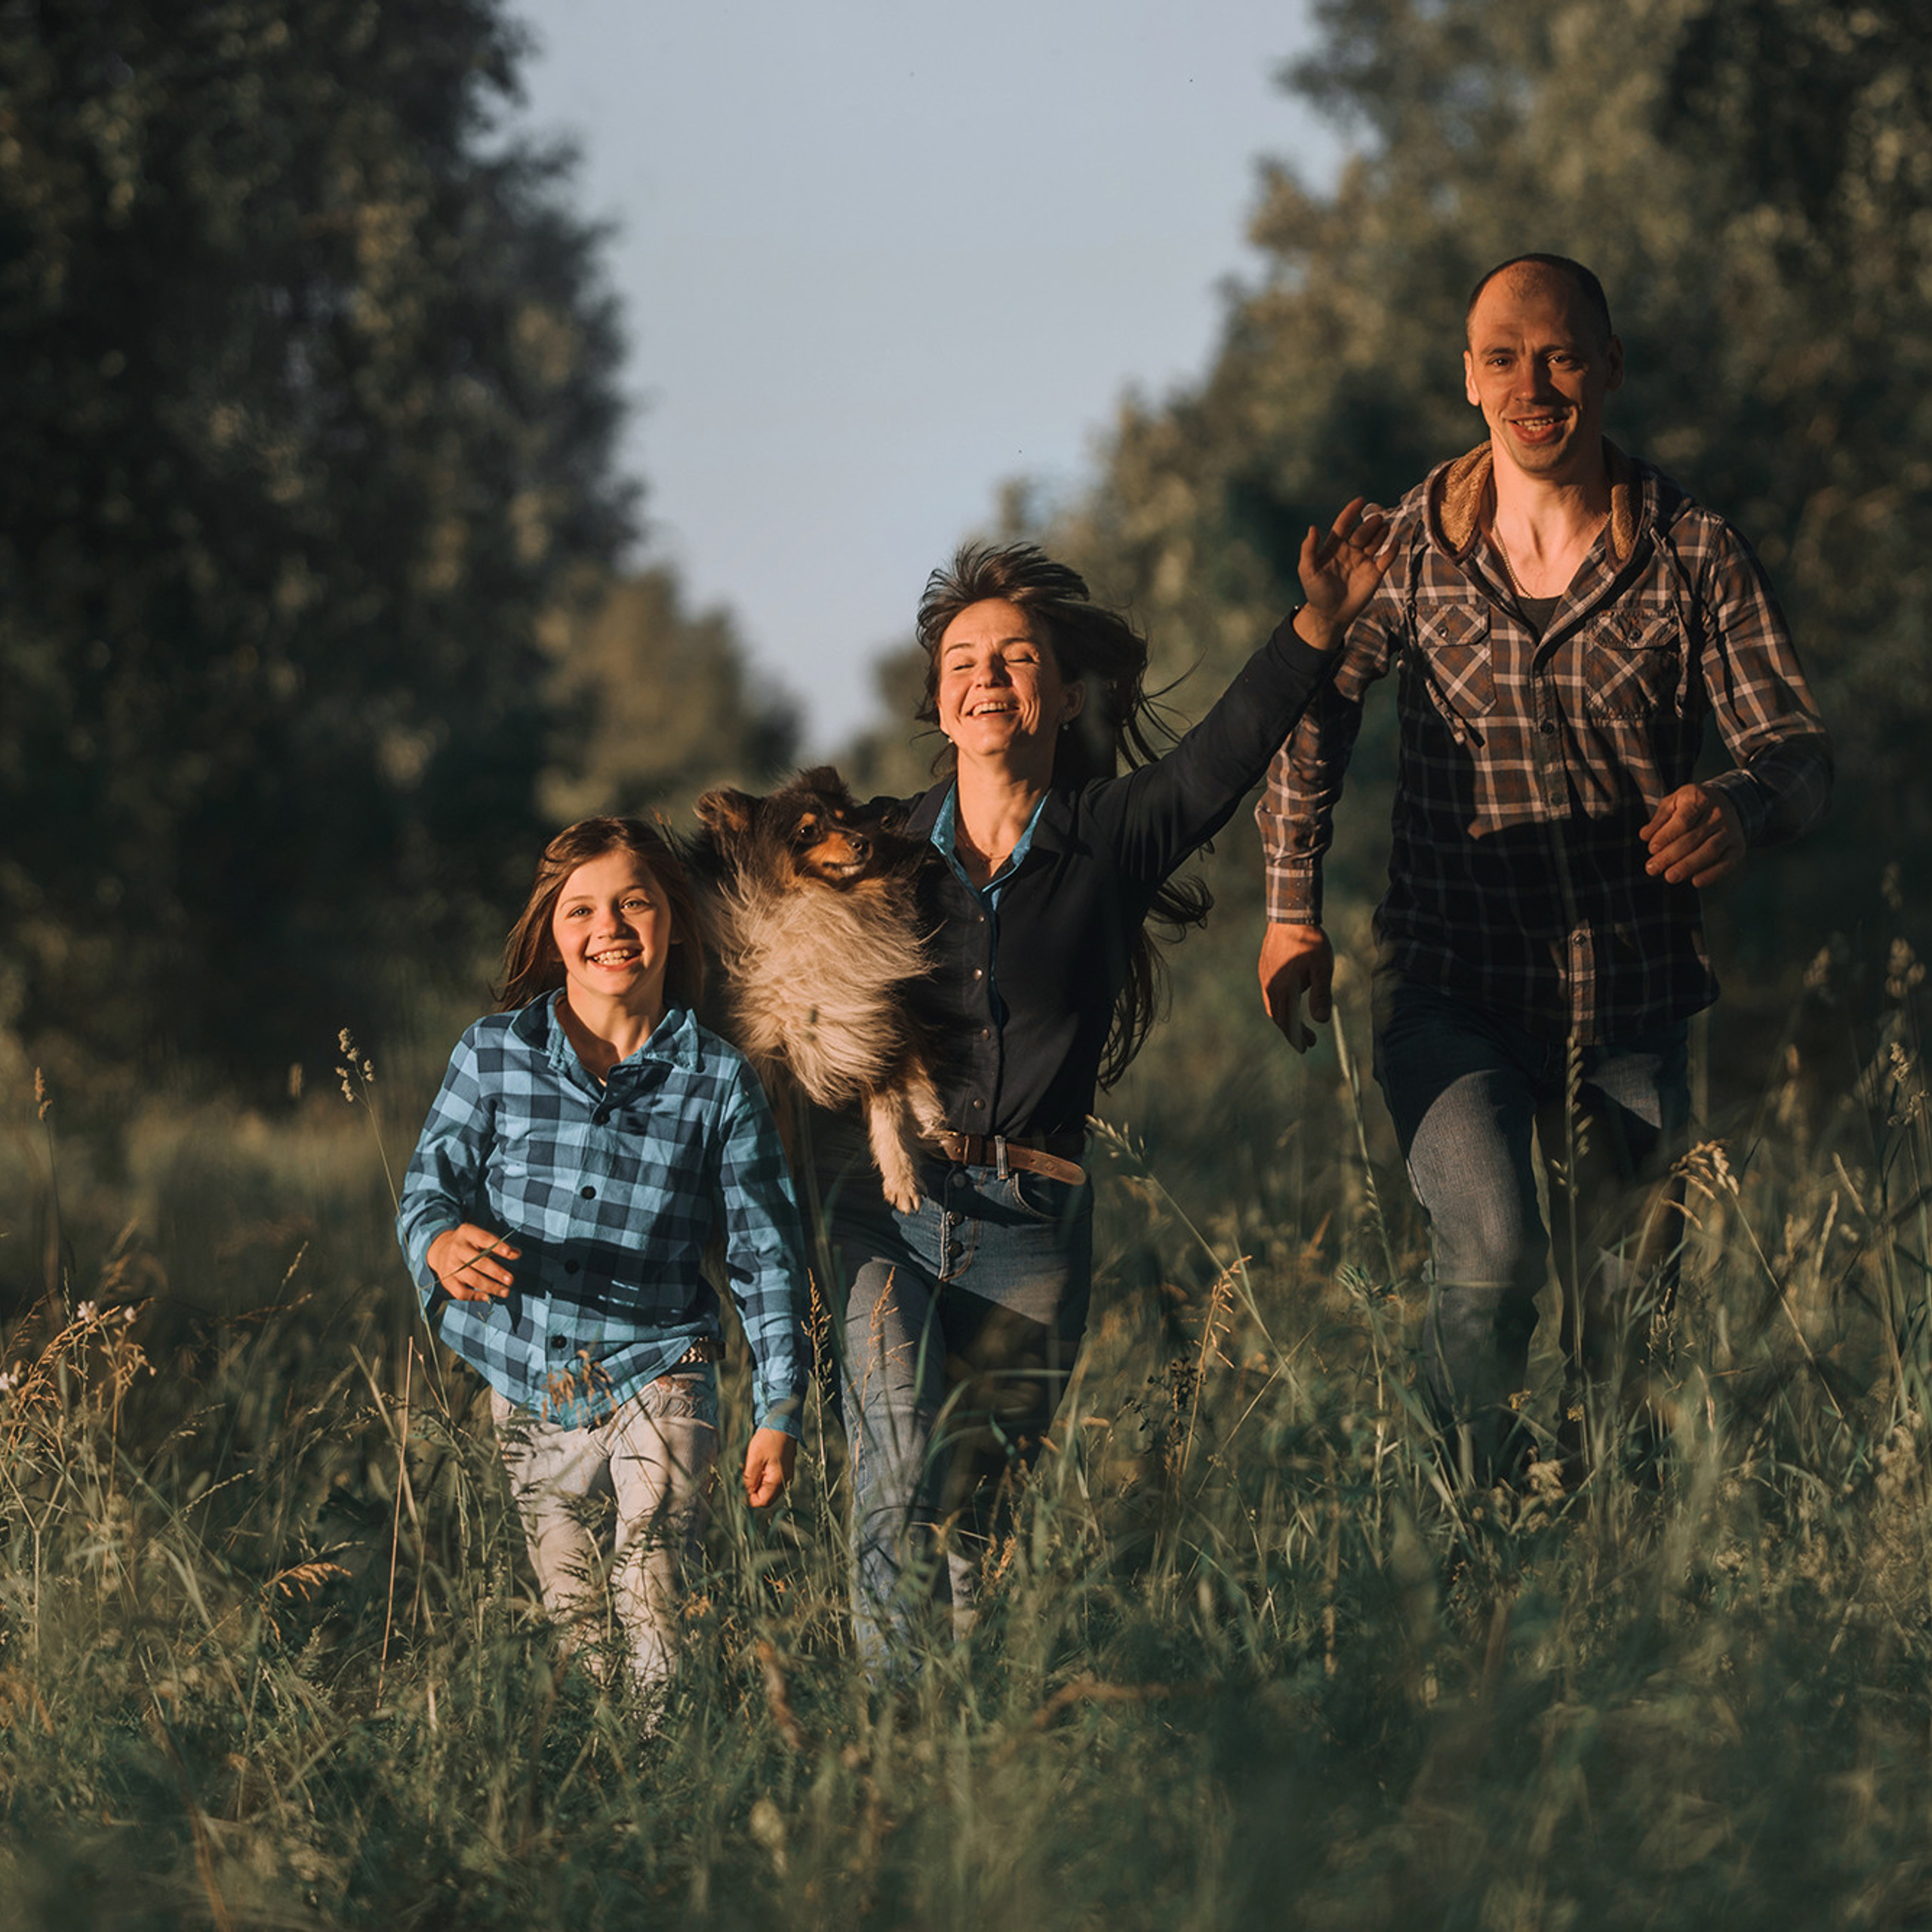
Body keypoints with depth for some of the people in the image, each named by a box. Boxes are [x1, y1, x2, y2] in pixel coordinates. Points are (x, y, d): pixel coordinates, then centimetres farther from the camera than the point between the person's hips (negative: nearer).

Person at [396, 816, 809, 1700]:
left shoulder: (720, 1082, -2)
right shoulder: (491, 1055, 0)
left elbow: (766, 1254, 2)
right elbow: (428, 1186, 2)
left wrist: (778, 1413, -2)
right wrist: (442, 1244, -24)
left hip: (656, 1371, -2)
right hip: (527, 1390, 2)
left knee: (649, 1595, -22)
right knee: (570, 1623, 11)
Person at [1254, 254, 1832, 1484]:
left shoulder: (1696, 554, -2)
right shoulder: (1410, 548, 0)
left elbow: (1800, 747, -6)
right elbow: (1314, 709, 16)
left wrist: (1740, 807, -30)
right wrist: (1293, 907, 11)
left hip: (1634, 1008, 1)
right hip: (1455, 994, -1)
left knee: (1621, 1316, 8)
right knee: (1491, 1253, -24)